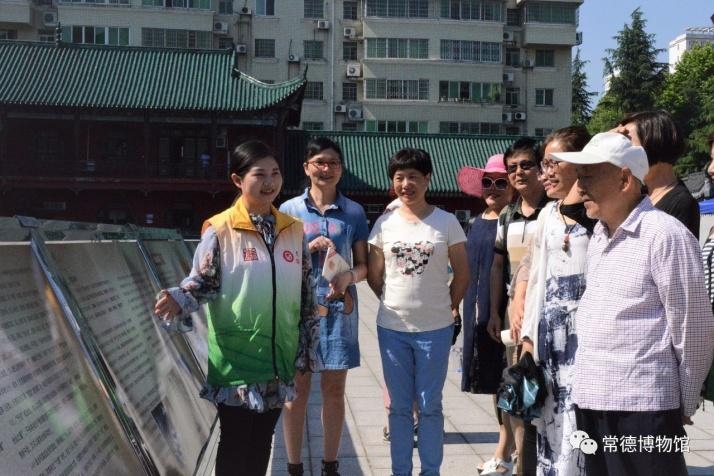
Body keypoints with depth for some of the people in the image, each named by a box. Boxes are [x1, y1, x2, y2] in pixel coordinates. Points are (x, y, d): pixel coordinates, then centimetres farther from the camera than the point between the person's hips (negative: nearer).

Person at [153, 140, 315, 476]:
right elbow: (203, 282, -6)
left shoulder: (294, 230, 4)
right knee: (235, 441, 8)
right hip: (235, 357, -4)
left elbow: (305, 291, 9)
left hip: (278, 357, 4)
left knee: (263, 438, 16)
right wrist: (178, 299, -28)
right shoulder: (220, 230, -10)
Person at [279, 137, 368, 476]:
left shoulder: (354, 212, 3)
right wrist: (309, 248, -15)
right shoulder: (289, 210, 1)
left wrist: (349, 277, -17)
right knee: (297, 389, 6)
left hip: (338, 309, 1)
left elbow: (363, 264, 5)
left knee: (334, 390, 9)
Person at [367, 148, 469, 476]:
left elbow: (462, 274, 2)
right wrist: (397, 302, 7)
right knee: (399, 406, 12)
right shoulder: (385, 223, 1)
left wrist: (448, 308, 4)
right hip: (392, 328, 2)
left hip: (435, 329, -2)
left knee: (430, 406, 8)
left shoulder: (447, 222, -4)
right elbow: (374, 274, 8)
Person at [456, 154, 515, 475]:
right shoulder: (477, 223, 14)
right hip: (479, 311, 8)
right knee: (494, 383, 14)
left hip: (506, 311, -7)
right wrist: (466, 309, 17)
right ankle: (507, 446, 27)